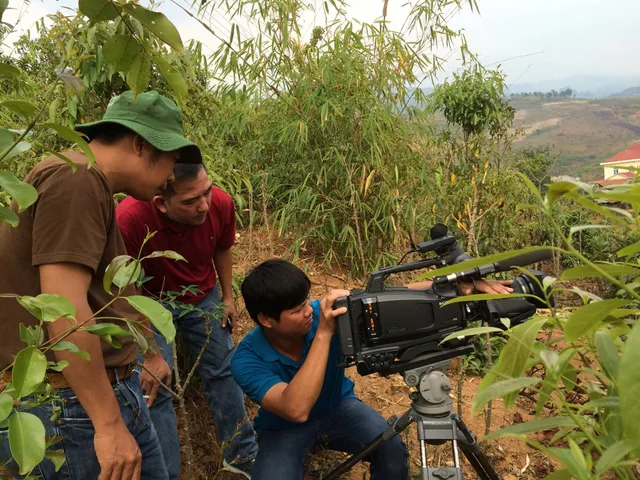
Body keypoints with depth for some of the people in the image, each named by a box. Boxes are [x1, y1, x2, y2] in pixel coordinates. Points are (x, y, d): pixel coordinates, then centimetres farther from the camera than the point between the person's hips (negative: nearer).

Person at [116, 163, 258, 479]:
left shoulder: (221, 204, -25)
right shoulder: (129, 219, -37)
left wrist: (228, 296, 5)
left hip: (202, 297, 4)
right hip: (150, 303, -3)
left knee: (223, 371, 10)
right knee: (154, 389, -6)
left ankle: (242, 455, 28)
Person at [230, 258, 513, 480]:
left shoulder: (328, 312, -24)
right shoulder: (247, 360, -28)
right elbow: (296, 410, -43)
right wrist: (324, 334, -48)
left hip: (338, 407, 2)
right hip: (285, 429, -2)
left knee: (393, 450, -24)